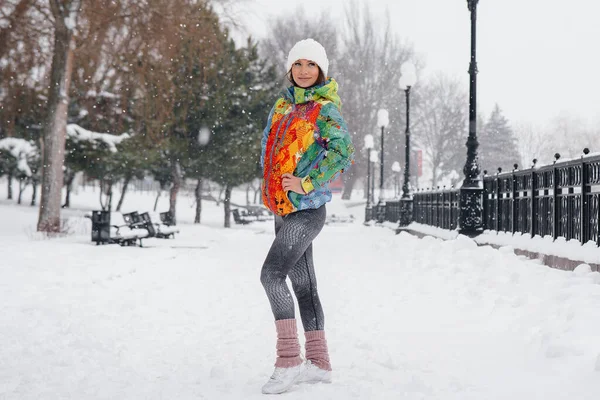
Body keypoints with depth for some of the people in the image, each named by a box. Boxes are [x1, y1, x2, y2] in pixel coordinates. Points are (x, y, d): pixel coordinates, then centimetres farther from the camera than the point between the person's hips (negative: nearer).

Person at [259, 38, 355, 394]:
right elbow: (269, 144, 26)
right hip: (282, 208, 8)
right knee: (302, 283, 10)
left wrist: (306, 183, -23)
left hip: (306, 209, -8)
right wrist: (271, 184, 15)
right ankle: (319, 363, 16)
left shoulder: (326, 110, -8)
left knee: (272, 274, -18)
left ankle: (288, 362, -14)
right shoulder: (283, 105, 13)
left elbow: (343, 153, -20)